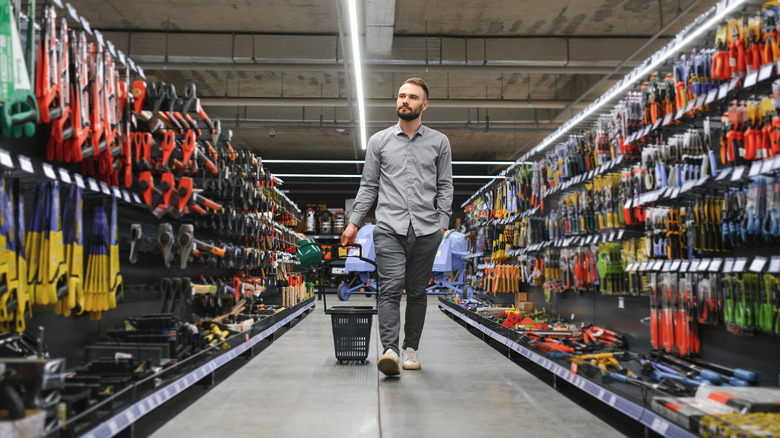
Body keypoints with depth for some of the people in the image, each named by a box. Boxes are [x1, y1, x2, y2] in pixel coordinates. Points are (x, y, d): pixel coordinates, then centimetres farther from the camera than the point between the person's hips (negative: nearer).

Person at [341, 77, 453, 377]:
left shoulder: (439, 142, 10)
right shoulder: (379, 141, 11)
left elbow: (445, 187, 9)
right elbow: (368, 186, 11)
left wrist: (442, 224, -1)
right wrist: (353, 222, 4)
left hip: (425, 230, 1)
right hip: (389, 228, -1)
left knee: (417, 292, 7)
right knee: (390, 289, -13)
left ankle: (410, 349, 19)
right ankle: (390, 351, -19)